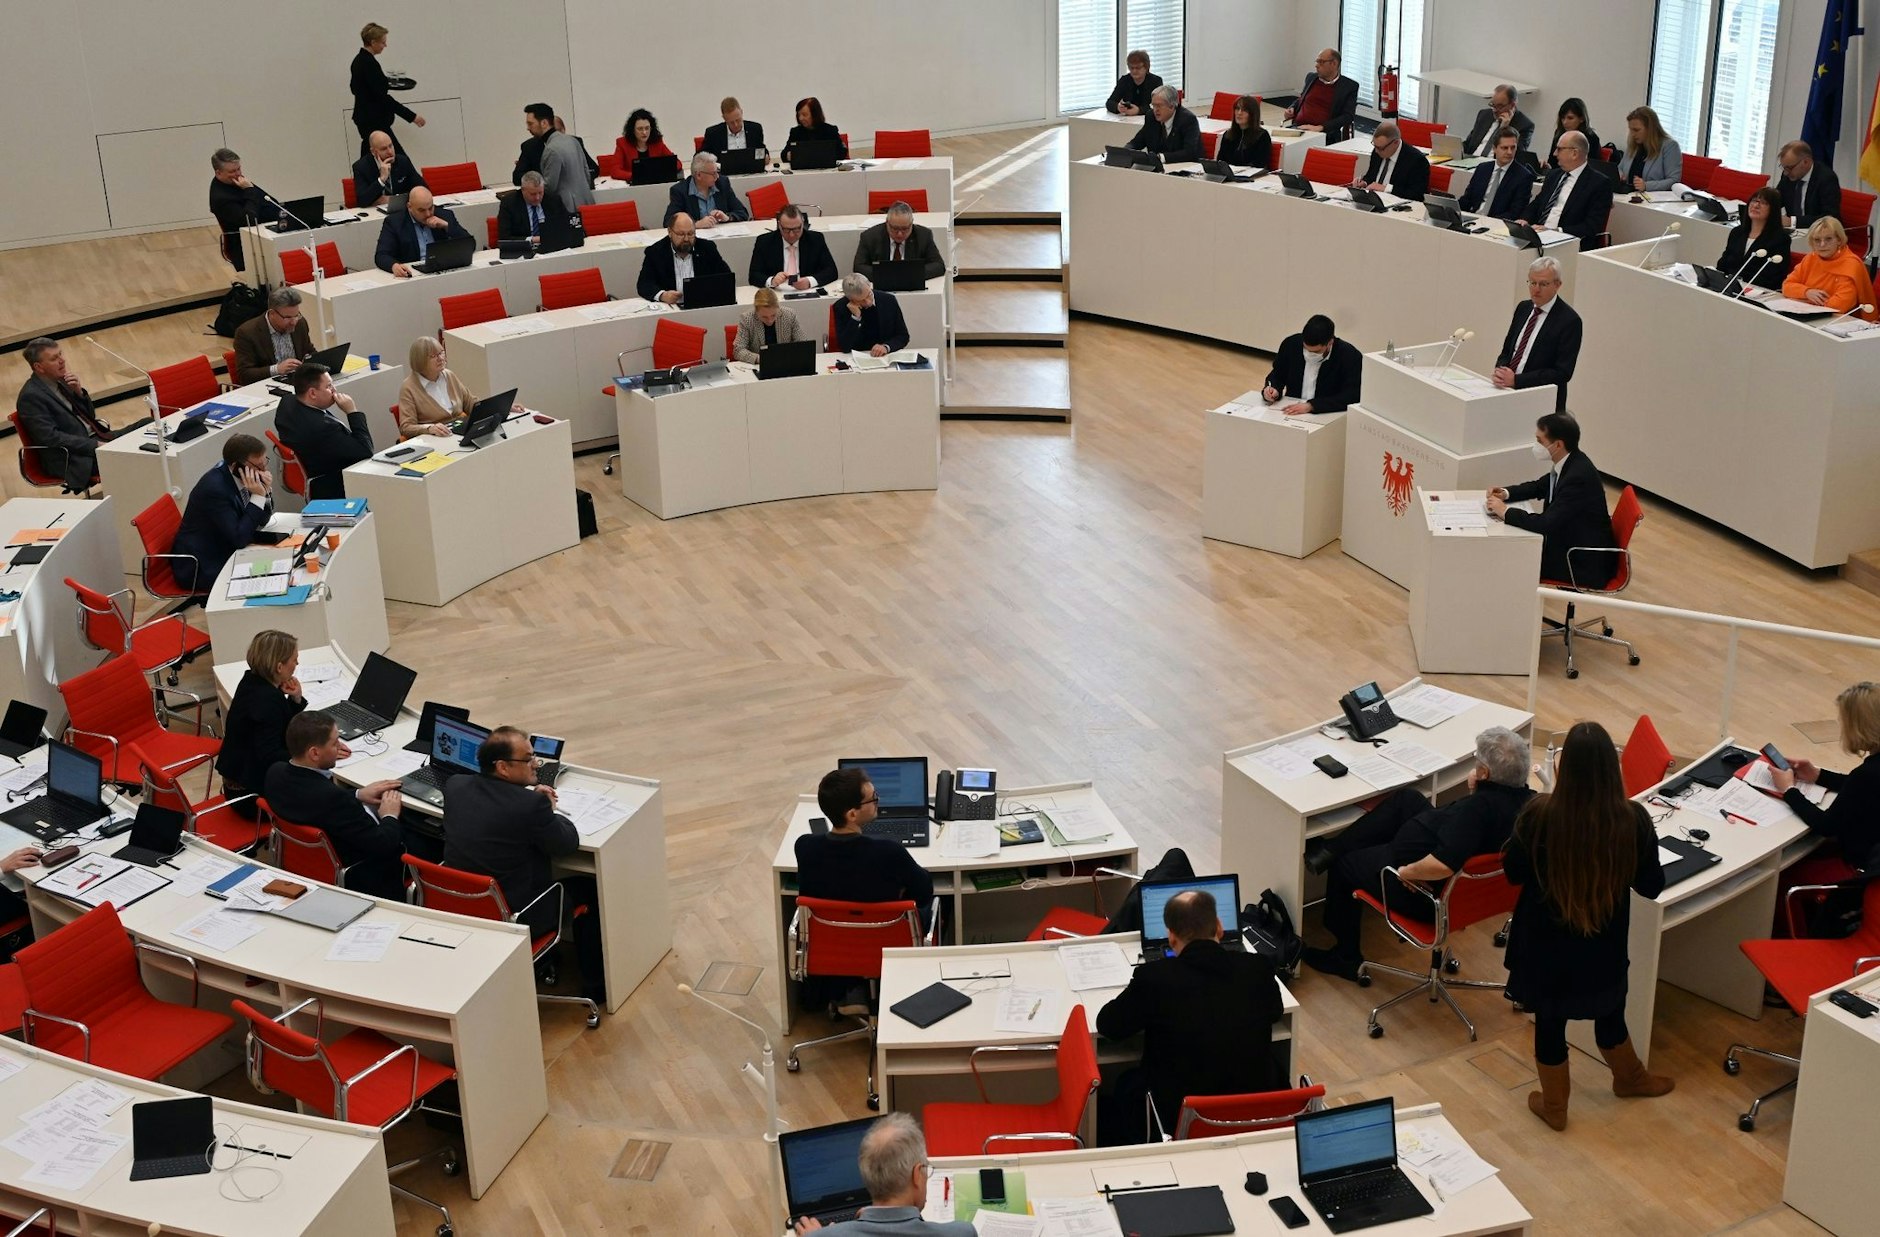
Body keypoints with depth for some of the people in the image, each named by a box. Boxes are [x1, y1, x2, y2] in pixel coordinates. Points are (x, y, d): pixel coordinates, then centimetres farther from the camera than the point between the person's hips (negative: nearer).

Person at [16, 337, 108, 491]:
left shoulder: (59, 380, 10)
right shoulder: (31, 396, -14)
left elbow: (90, 415, 15)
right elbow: (50, 437, -20)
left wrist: (79, 391, -4)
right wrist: (94, 445, -23)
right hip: (70, 460, -9)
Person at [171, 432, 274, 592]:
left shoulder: (237, 477, -5)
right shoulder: (215, 488, -28)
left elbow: (261, 521, 3)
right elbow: (239, 538, -26)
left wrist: (266, 491, -15)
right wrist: (257, 496, -28)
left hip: (225, 551, 8)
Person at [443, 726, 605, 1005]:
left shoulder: (454, 785, -6)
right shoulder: (530, 805, -25)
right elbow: (569, 843, -8)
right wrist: (548, 810, 9)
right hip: (513, 920, -7)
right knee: (587, 888, 16)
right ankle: (594, 987, 29)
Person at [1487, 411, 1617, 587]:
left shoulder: (1578, 476, -29)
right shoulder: (1569, 463, -1)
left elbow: (1546, 524, -33)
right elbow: (1540, 487, 19)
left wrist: (1505, 511, -20)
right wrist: (1506, 493, 1)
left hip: (1585, 562, -9)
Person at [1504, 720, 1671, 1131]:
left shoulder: (1540, 814, -26)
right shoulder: (1632, 820, -21)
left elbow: (1513, 872, -9)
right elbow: (1651, 886, -6)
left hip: (1546, 943, -2)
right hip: (1604, 944, 2)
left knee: (1549, 1020, 19)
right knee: (1610, 1014, 28)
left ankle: (1554, 1106, 38)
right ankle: (1630, 1077, 54)